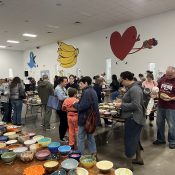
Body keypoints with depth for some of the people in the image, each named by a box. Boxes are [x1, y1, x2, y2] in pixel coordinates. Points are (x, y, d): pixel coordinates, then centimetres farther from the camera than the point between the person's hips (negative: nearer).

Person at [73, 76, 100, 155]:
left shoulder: (86, 92, -19)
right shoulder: (92, 91, 11)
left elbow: (82, 106, -26)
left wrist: (75, 104, -8)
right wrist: (78, 103, 9)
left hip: (85, 118, -10)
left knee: (81, 137, 4)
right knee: (90, 136, 20)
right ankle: (93, 152, 28)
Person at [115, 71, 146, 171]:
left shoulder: (134, 89, -22)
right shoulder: (133, 87, 10)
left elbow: (135, 105, -29)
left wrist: (121, 105, -21)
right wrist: (123, 101, 8)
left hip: (134, 118, -11)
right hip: (135, 118, 11)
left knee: (129, 140, 2)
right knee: (135, 139, 23)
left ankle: (129, 165, 16)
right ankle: (139, 158, 40)